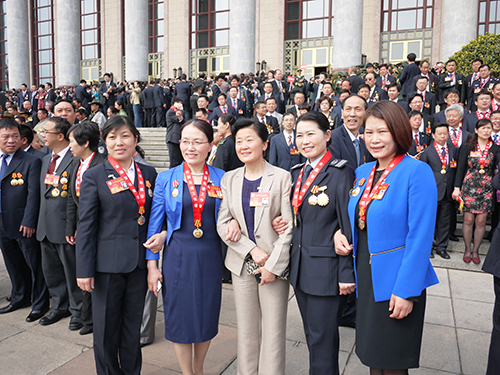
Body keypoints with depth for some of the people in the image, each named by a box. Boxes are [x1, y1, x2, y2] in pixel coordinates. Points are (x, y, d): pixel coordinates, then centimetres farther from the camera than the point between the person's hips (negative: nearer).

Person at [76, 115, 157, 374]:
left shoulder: (149, 174, 6)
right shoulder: (94, 176, -4)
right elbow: (86, 225, -6)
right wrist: (84, 270, -7)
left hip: (140, 263, 3)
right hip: (107, 264, -3)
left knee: (133, 326, 16)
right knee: (106, 326, 12)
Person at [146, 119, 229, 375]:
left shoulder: (222, 178, 0)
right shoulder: (166, 179, -1)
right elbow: (154, 224, 2)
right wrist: (152, 265, -2)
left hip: (210, 256, 1)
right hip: (177, 257, -1)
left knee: (207, 317, 13)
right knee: (180, 319, 8)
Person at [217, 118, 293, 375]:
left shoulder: (281, 177, -4)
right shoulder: (229, 179, 6)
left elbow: (289, 226, -7)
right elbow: (223, 223, 2)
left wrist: (274, 264, -12)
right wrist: (252, 249, -10)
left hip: (274, 264, -3)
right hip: (242, 264, 3)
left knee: (273, 329, 3)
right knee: (246, 328, 12)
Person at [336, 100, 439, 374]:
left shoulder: (417, 172, -14)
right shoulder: (362, 172, 7)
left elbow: (420, 236, -17)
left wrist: (406, 290, -19)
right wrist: (339, 233, -2)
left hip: (396, 280, -6)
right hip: (365, 278, 6)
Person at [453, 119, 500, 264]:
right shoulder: (467, 147, 2)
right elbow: (461, 168, 0)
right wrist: (457, 188, -5)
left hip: (486, 190, 1)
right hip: (469, 187, -1)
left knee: (481, 222, 3)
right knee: (468, 220, 1)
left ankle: (475, 250, 19)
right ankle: (467, 249, 19)